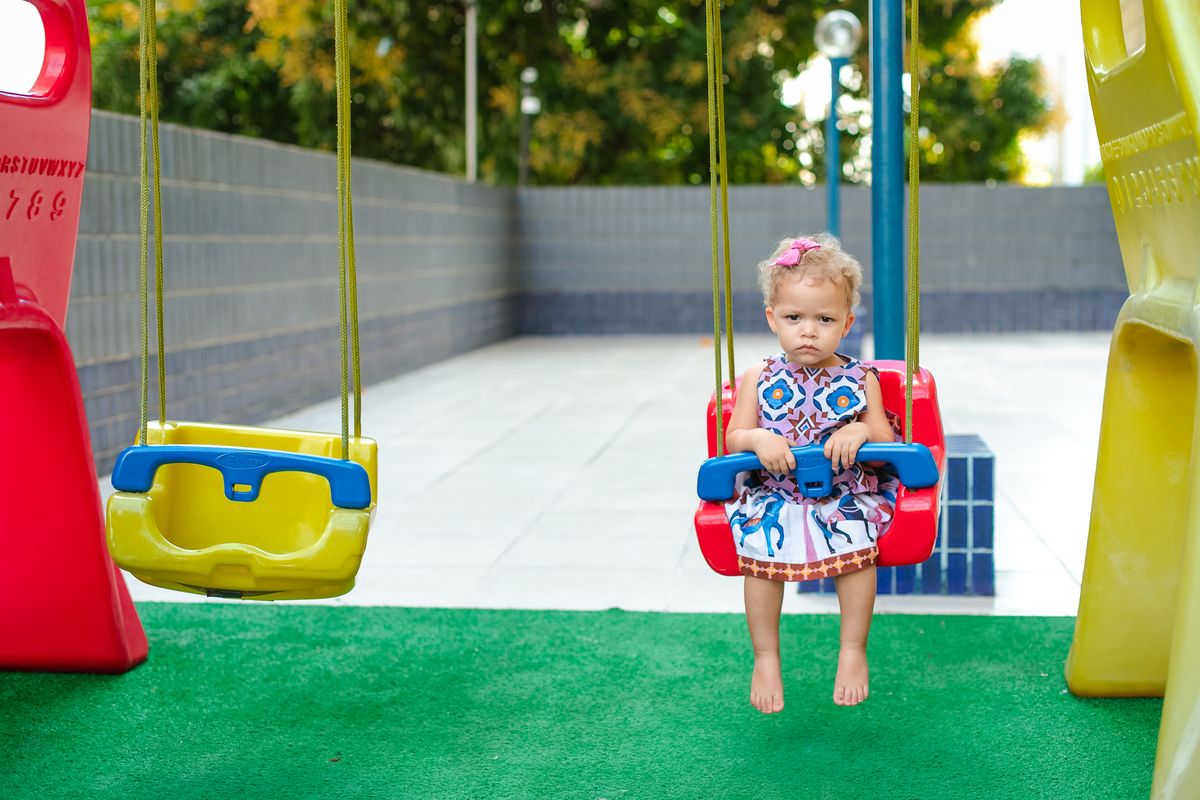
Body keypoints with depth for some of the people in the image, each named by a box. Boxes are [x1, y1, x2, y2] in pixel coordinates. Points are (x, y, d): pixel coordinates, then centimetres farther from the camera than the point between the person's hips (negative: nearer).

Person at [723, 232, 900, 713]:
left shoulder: (860, 381, 3)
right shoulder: (759, 380, 5)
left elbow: (887, 447, 3)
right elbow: (733, 439, 5)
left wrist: (862, 432, -19)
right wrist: (758, 439, -17)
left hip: (845, 493, -1)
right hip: (772, 493, 1)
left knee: (857, 537, -29)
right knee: (759, 546, -26)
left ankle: (853, 650, -10)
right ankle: (765, 657, -7)